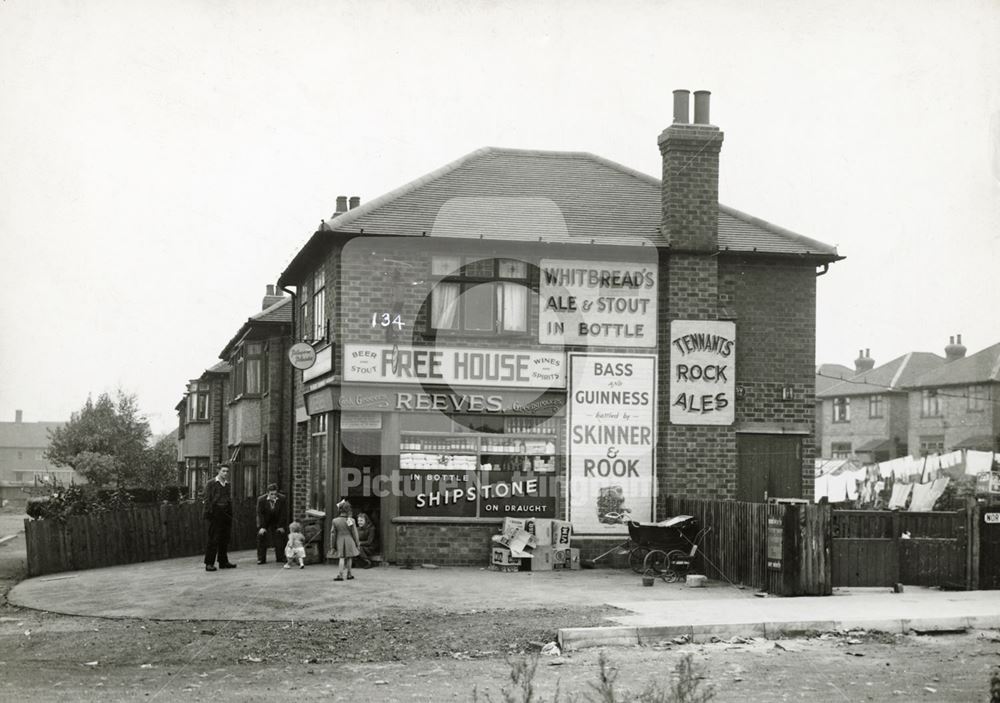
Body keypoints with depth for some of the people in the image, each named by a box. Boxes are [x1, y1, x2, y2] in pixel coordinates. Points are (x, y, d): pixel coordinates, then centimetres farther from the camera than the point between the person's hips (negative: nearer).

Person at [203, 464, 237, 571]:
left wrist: (230, 516, 13)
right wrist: (208, 513, -14)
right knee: (213, 539, -7)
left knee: (225, 539, 8)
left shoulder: (227, 485, 16)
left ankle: (223, 561, 16)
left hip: (226, 513, 6)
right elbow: (207, 500, -6)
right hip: (215, 513, -6)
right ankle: (209, 563, -4)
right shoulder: (211, 484, -2)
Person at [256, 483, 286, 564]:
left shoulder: (282, 498, -21)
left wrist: (281, 526, -15)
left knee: (279, 537, -4)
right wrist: (262, 527, -27)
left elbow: (282, 513, -13)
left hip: (276, 520, 1)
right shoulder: (261, 500, -24)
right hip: (264, 520, -1)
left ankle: (280, 557, 7)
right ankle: (261, 559, -3)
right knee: (261, 536, -10)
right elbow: (260, 513, -21)